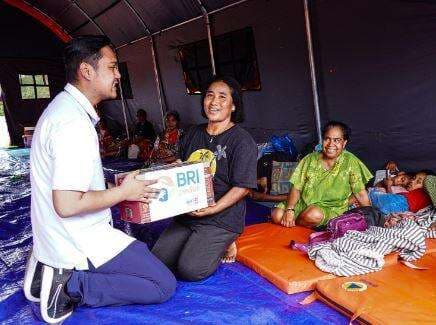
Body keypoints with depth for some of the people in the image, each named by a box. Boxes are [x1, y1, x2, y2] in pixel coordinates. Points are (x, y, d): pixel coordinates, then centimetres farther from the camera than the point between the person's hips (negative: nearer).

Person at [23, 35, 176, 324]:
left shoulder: (63, 106, 7)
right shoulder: (75, 124, -26)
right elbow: (67, 205, -29)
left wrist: (120, 186, 11)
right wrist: (124, 192, -15)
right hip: (79, 244, -10)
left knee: (142, 251, 26)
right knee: (164, 285, -4)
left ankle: (54, 269, 12)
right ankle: (70, 286, -7)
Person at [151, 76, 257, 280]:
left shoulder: (242, 141, -9)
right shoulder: (192, 135, 12)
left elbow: (243, 187, -13)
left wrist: (212, 209, -22)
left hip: (222, 218, -6)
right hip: (187, 214, 7)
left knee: (189, 269, -18)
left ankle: (224, 244, 9)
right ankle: (206, 244, 16)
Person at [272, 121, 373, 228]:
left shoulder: (350, 161, -7)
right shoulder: (310, 159, 0)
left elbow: (361, 194, -5)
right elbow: (296, 188, -3)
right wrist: (290, 210, -17)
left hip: (331, 208, -2)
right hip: (303, 203, 2)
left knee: (314, 214, -34)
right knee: (277, 215, -21)